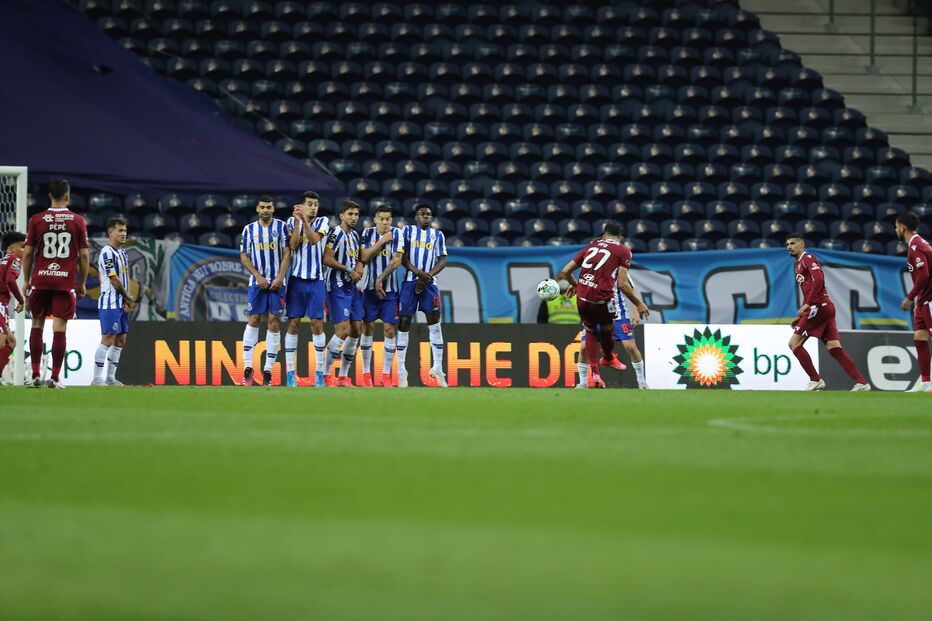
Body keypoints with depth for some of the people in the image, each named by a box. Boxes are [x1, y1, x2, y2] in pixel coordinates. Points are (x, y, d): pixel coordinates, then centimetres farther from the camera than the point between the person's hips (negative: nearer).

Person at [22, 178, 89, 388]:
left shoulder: (37, 220, 1)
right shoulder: (78, 221, 0)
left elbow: (27, 253, 1)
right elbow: (84, 255, 0)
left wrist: (27, 280, 11)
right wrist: (82, 283, 10)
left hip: (40, 279, 1)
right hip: (66, 281, -1)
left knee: (37, 325, 12)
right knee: (59, 329, -1)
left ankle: (35, 374, 8)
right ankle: (55, 377, -3)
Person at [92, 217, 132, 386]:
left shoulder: (122, 253, 16)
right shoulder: (107, 252, -13)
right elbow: (114, 279, -15)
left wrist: (127, 302, 2)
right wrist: (128, 297, -3)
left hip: (121, 304, 9)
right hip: (110, 304, -9)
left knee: (120, 340, 10)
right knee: (108, 339, -11)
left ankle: (111, 378, 16)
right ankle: (97, 379, -10)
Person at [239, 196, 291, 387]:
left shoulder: (281, 227, 2)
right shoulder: (249, 229, 6)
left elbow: (287, 253, -1)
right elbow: (244, 257, 6)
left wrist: (280, 278, -11)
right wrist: (258, 276, -6)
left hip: (276, 283, -1)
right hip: (257, 282, 1)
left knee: (274, 323, -3)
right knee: (253, 320, -3)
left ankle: (268, 371, -1)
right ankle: (248, 369, -1)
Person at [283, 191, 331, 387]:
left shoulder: (323, 222, 2)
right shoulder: (292, 221, 5)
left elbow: (314, 239, -15)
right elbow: (293, 245, -8)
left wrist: (305, 219, -25)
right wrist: (297, 221, -15)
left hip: (316, 281, -1)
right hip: (296, 280, 1)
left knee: (317, 324, -3)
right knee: (293, 324, -1)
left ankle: (319, 371, 5)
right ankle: (290, 372, 2)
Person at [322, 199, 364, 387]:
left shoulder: (355, 235, 15)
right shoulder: (337, 234, -12)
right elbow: (327, 259, -21)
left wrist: (359, 267, 1)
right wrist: (349, 270, -16)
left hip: (352, 287, 9)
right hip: (338, 287, -9)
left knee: (355, 330, 6)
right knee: (343, 330, -14)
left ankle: (343, 376, 12)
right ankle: (325, 375, -6)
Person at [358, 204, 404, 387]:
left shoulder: (396, 233, -2)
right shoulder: (368, 233, 3)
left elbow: (397, 260, -9)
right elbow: (364, 257, -8)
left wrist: (381, 280, -13)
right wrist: (382, 241, -12)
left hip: (390, 289, -1)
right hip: (370, 288, 1)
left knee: (390, 329, -3)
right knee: (368, 328, 2)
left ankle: (386, 374, 3)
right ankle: (366, 373, 10)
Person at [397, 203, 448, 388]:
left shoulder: (437, 235, 11)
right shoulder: (407, 231, 6)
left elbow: (442, 260, 6)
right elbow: (402, 257, -2)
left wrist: (428, 276, -10)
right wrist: (418, 272, -16)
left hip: (429, 283, 1)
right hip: (409, 281, -1)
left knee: (434, 323, -6)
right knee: (404, 323, -2)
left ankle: (438, 369, -1)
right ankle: (401, 371, 3)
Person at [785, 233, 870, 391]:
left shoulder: (807, 258, -3)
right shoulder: (799, 264, 26)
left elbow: (818, 279, -19)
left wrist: (806, 304, -23)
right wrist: (800, 316, 27)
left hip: (819, 307, -9)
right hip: (825, 307, 9)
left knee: (794, 343, -6)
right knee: (834, 348, 1)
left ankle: (815, 380, -7)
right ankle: (861, 382, -7)